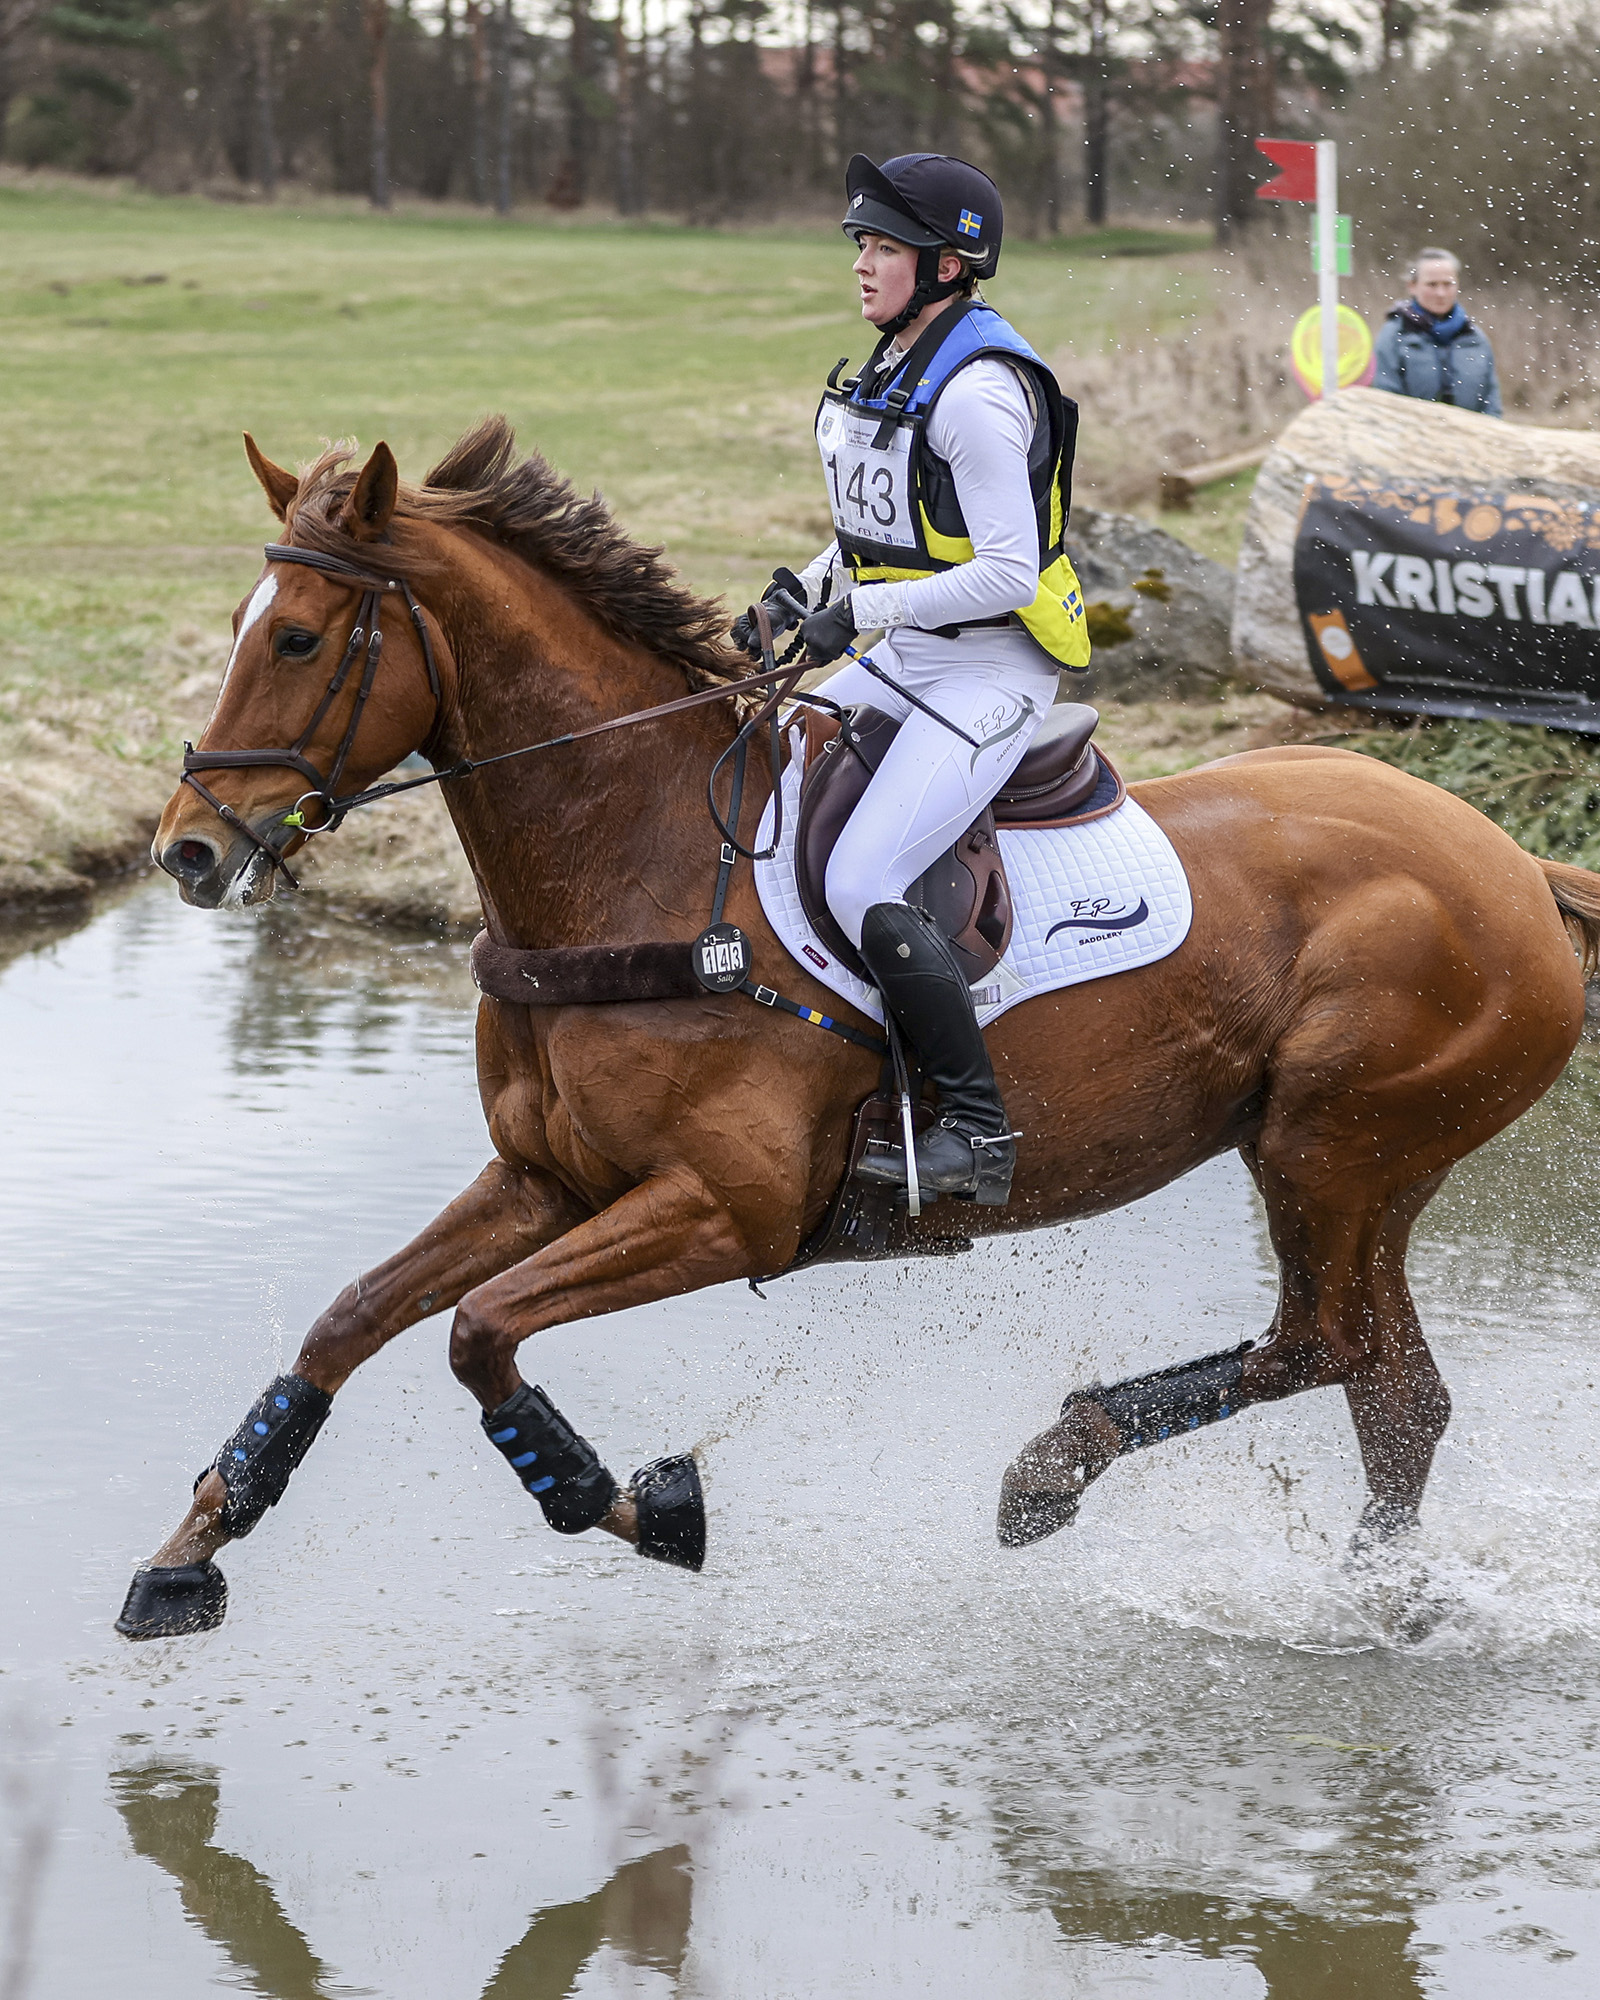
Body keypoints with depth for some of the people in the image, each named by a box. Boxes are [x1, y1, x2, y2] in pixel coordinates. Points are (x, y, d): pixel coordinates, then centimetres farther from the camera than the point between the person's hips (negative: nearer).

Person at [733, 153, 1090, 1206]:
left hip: (990, 673, -10)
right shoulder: (897, 368, 10)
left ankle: (978, 1131, -12)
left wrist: (863, 610, -23)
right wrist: (801, 593, 7)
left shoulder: (978, 394, -20)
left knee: (861, 884, -21)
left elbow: (1008, 573, -24)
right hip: (901, 659, 10)